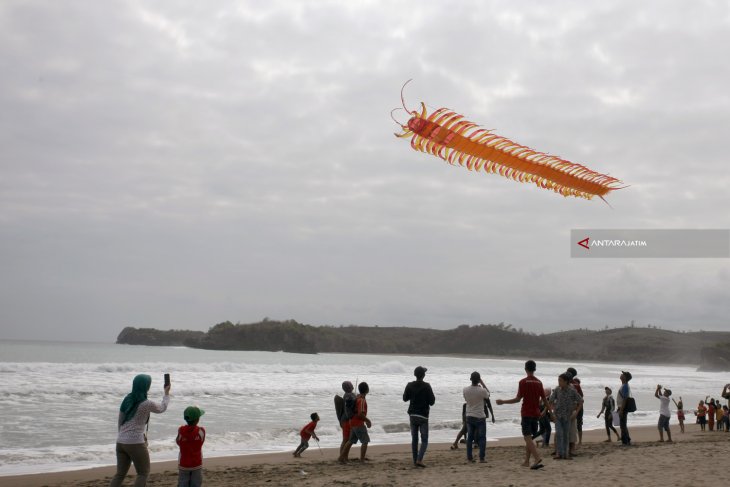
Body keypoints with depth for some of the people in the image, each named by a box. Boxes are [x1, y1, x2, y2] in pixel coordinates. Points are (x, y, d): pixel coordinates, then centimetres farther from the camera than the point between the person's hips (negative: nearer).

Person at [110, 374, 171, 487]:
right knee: (143, 473, 8)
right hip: (136, 443, -7)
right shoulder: (147, 404, -12)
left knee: (120, 474, 13)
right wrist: (167, 393, 25)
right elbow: (162, 408, 9)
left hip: (121, 442, 7)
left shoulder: (127, 400, 7)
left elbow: (120, 423, 13)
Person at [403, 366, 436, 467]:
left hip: (412, 415, 4)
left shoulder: (410, 385, 0)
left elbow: (405, 398, 13)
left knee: (414, 439, 11)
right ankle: (419, 459, -14)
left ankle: (415, 461, 13)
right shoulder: (426, 386, -12)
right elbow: (432, 402, -10)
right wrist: (433, 397, 10)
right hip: (423, 416, -4)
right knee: (424, 440, 1)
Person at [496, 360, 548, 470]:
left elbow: (518, 399, -13)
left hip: (526, 413, -6)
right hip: (536, 413, 6)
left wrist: (503, 402, -5)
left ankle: (538, 459, -25)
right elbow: (544, 399, 9)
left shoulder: (523, 382, -10)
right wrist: (551, 412, 19)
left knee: (527, 438, -8)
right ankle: (526, 461, 20)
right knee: (528, 437, 16)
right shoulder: (539, 382, 7)